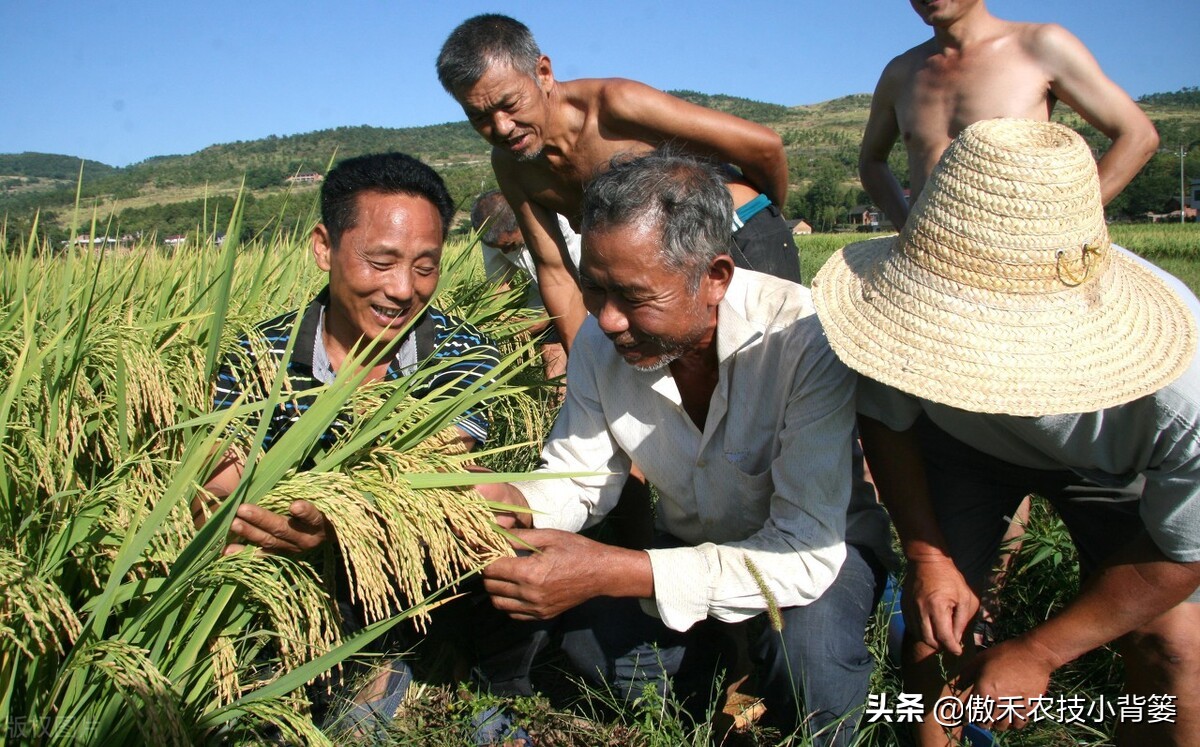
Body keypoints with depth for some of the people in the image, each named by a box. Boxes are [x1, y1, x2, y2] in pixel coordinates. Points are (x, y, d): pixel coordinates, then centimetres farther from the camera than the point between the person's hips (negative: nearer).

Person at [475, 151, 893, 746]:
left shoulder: (804, 340, -33)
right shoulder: (601, 339, -17)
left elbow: (804, 553, -36)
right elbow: (580, 478, -6)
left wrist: (609, 573, -45)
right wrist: (508, 501, -31)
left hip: (820, 542, -4)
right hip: (692, 540, 4)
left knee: (808, 658, -34)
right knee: (589, 637, -21)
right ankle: (730, 684, 8)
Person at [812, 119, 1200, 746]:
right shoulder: (918, 318, -36)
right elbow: (886, 420, -11)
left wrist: (1038, 654, -17)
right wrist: (927, 553, -16)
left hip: (1115, 470, 0)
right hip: (958, 443, 1)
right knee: (932, 611, -10)